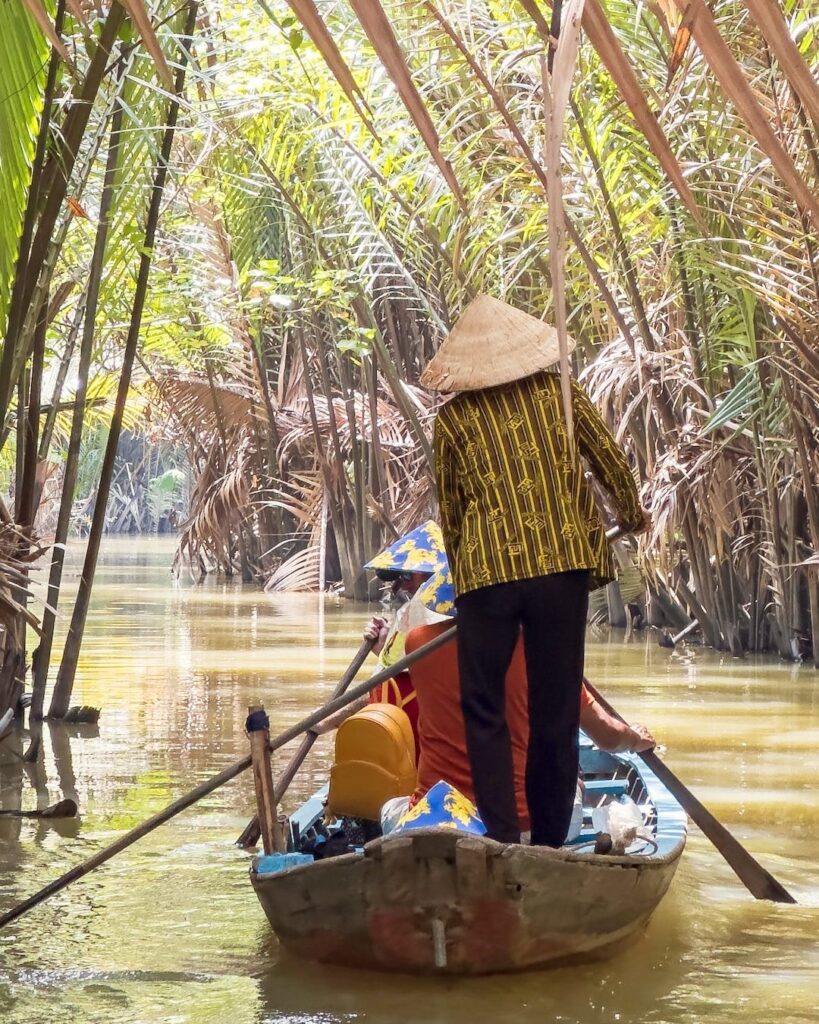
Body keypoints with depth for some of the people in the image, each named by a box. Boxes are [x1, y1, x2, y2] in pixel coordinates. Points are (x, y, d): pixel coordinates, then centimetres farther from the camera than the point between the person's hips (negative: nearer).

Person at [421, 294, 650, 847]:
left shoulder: (453, 417, 5)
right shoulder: (557, 390, 7)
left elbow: (449, 507, 11)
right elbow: (610, 458, 12)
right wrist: (632, 515, 30)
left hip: (488, 572, -2)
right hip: (563, 563, 2)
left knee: (485, 708, 7)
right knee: (556, 708, 10)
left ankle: (503, 839, -3)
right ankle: (551, 839, 14)